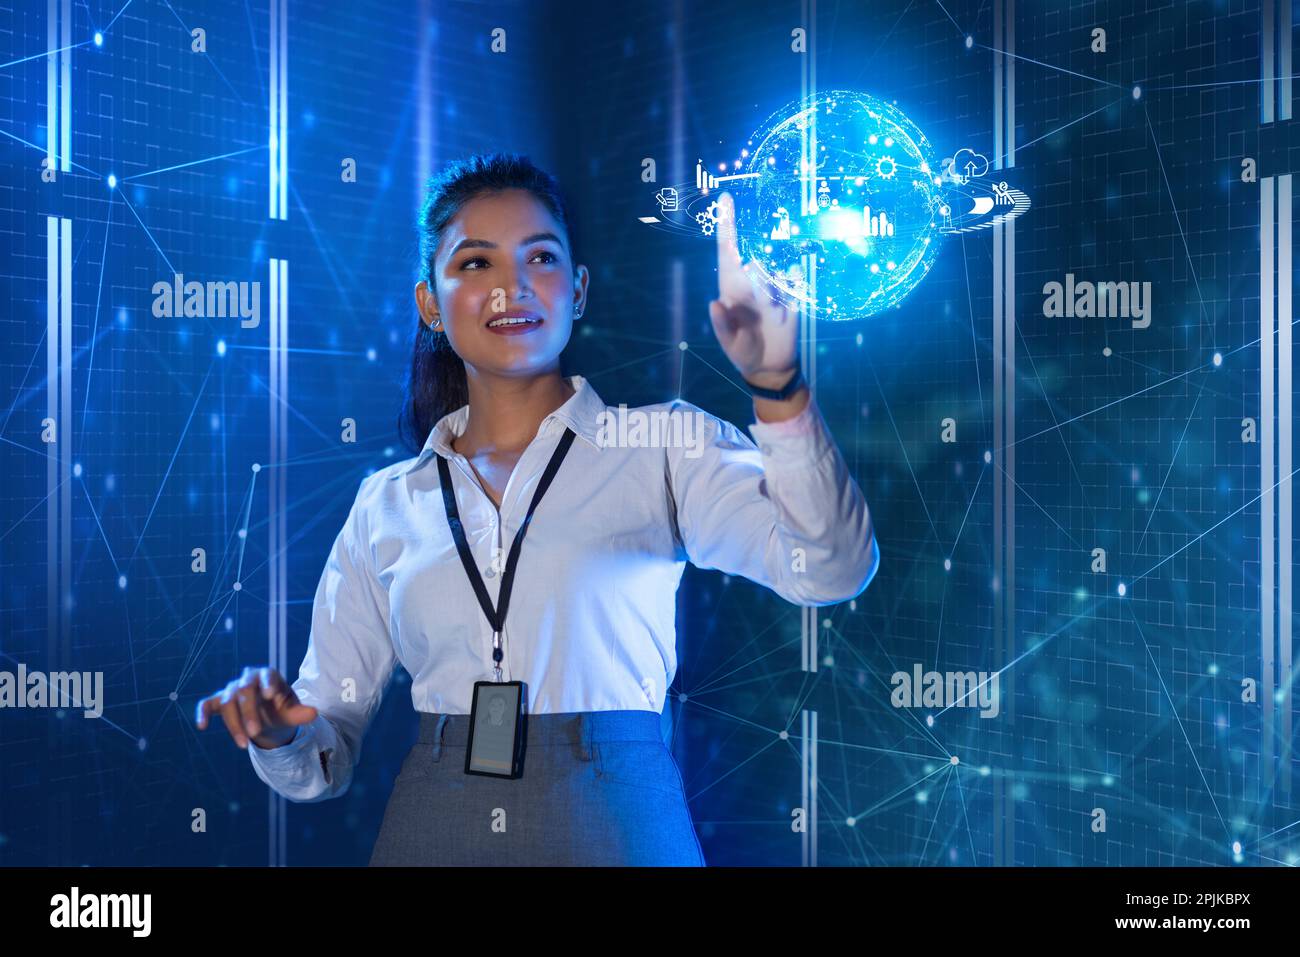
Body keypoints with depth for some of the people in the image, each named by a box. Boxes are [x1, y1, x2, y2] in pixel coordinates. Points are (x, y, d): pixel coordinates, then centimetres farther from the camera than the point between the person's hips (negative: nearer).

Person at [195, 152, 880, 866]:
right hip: (432, 832, 3)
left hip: (619, 827, -2)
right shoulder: (384, 505, 5)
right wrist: (279, 737, -14)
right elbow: (327, 757, 7)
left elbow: (830, 569, -19)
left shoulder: (665, 446, -3)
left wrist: (775, 386, -30)